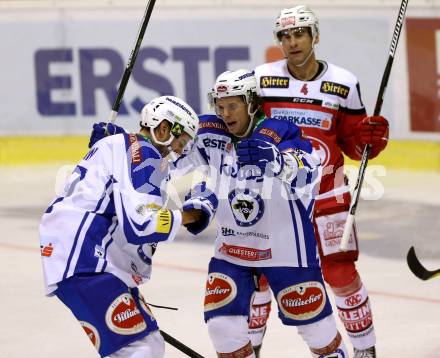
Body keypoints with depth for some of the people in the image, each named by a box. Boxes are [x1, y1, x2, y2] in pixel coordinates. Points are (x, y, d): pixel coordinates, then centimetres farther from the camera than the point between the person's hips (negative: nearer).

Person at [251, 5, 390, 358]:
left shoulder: (343, 84, -1)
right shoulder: (261, 79, -4)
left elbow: (353, 142, 6)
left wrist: (371, 136, -13)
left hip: (326, 193, 0)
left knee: (340, 272, -2)